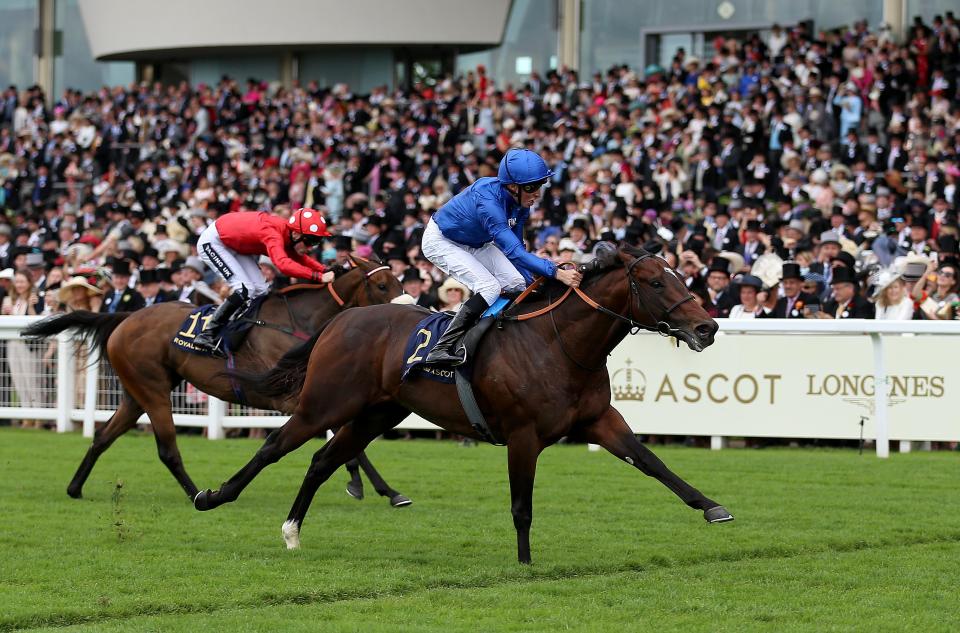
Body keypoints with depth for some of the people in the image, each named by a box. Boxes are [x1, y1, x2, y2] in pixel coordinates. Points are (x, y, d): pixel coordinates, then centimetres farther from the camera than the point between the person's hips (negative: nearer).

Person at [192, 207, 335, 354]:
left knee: (260, 289, 1)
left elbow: (299, 258, 6)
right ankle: (207, 335, -16)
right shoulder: (273, 233, -37)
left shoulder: (287, 232, -10)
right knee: (245, 289, -20)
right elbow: (283, 264, -53)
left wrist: (325, 270, -10)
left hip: (234, 246, 9)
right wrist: (318, 276, -55)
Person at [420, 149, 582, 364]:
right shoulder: (488, 201, -41)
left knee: (516, 283, -6)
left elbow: (516, 246, -1)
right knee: (489, 287, -24)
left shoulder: (520, 202, -15)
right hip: (441, 241, -8)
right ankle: (442, 350, -26)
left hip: (476, 244, 8)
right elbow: (514, 251, -48)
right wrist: (557, 273, -55)